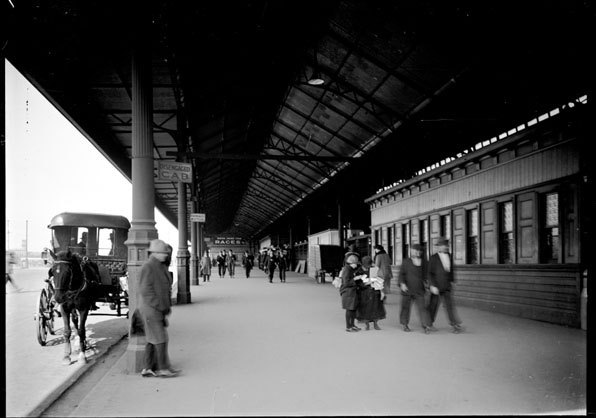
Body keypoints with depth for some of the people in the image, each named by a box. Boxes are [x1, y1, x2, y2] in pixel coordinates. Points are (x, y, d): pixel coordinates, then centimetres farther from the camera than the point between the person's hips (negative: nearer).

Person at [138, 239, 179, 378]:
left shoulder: (162, 266, 13)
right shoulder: (148, 267, -16)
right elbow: (145, 290, -20)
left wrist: (168, 305, 11)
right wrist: (160, 306, -20)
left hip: (160, 308, 9)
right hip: (150, 308, -9)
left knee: (153, 339, 11)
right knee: (160, 338, -7)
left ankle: (149, 368, 17)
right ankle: (163, 368, -1)